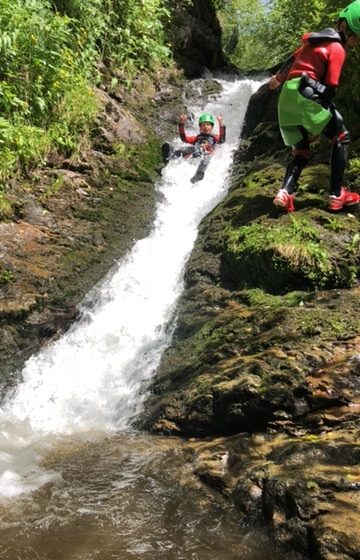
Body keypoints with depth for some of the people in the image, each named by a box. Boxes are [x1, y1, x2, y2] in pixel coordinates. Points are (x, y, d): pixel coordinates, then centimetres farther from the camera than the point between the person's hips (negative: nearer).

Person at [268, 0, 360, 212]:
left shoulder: (317, 38, 20)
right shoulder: (338, 49, -5)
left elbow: (293, 59, 30)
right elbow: (330, 89, -8)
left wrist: (278, 78, 41)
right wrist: (325, 107, 5)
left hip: (287, 97, 8)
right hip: (305, 95, -8)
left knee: (302, 151, 13)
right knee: (341, 137, 2)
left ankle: (286, 192, -8)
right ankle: (337, 195, -3)